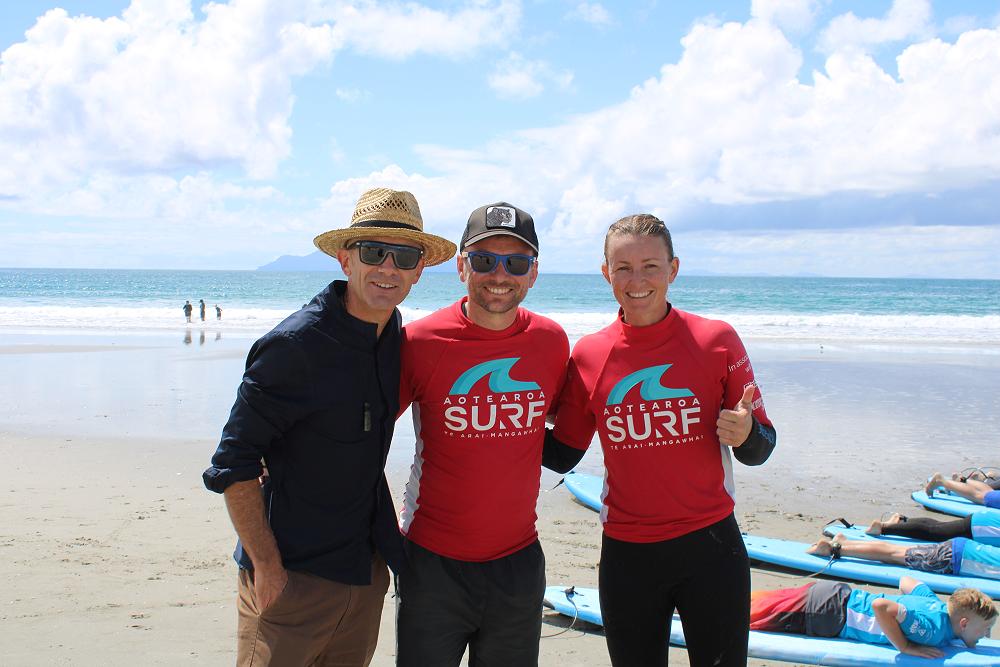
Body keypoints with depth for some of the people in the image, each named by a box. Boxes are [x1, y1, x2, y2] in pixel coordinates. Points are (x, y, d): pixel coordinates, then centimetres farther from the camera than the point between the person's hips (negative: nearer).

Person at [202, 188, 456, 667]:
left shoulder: (393, 331, 3)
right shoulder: (295, 344, -19)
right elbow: (233, 462, -17)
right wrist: (267, 568, -18)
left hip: (366, 571, 7)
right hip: (291, 575, -7)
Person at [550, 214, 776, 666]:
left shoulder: (716, 340, -6)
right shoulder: (588, 355, -1)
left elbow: (759, 450, -1)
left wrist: (746, 433, -21)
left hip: (710, 546, -1)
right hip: (626, 555, 2)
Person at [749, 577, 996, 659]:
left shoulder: (936, 603, 1)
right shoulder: (933, 628, -26)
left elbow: (907, 581, 19)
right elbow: (880, 605, -38)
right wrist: (905, 647, -28)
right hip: (829, 613, -8)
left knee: (767, 603, 18)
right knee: (756, 612, 0)